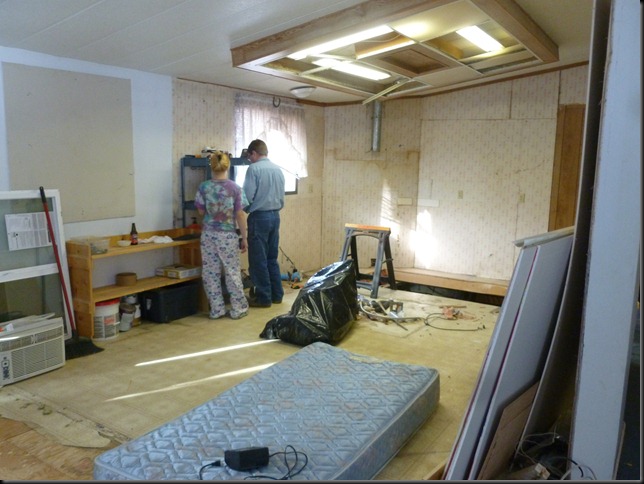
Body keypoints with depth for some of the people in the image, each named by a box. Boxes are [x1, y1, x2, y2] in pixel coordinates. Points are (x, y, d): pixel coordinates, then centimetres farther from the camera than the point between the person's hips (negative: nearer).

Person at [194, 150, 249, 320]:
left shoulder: (203, 187, -3)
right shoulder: (235, 188, -8)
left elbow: (201, 212, 6)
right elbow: (240, 215, -7)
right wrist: (244, 237, 0)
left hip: (208, 234, 2)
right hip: (228, 235, -1)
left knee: (210, 272, 9)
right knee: (232, 271, 7)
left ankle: (216, 309, 14)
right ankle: (238, 308, 13)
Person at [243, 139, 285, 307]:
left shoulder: (254, 169, -11)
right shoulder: (278, 169, 9)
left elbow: (248, 196, -13)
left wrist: (242, 211, 5)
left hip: (259, 217, -7)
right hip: (275, 216, 7)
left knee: (258, 260, 2)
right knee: (272, 258, 15)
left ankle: (263, 297, 7)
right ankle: (276, 294, 20)